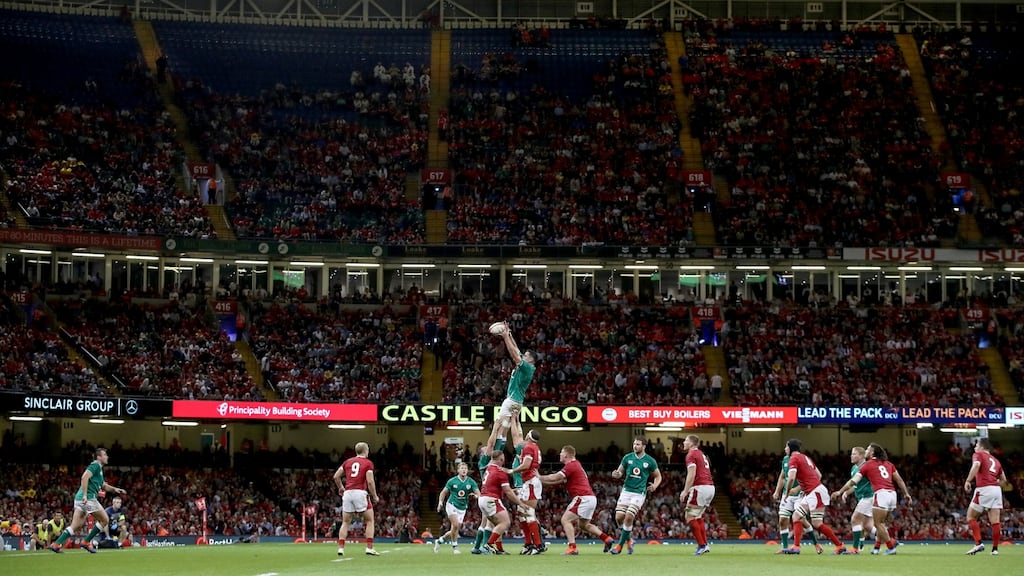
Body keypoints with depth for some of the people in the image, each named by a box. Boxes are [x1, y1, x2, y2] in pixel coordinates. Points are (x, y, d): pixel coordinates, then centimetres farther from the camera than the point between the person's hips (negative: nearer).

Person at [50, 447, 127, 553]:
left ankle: (56, 544, -4)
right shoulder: (95, 465, -5)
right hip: (88, 498, -9)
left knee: (76, 526, 4)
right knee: (104, 520, 2)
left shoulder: (99, 468, 25)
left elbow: (104, 486, 31)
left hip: (80, 498, 9)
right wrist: (85, 495, -26)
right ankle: (86, 542, 4)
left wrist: (114, 489, 14)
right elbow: (85, 477, -20)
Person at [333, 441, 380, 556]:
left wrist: (341, 487, 29)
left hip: (348, 493, 4)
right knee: (370, 521, 6)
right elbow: (370, 481, -8)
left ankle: (340, 548, 4)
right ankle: (369, 548, -3)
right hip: (361, 492, -4)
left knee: (345, 522, 13)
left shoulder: (348, 462, 15)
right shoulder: (368, 463, 1)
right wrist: (375, 496, 3)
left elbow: (336, 476, 13)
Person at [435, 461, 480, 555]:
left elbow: (478, 493, -9)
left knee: (456, 529, 4)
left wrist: (476, 495, -33)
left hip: (462, 508, 4)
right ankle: (454, 547, -9)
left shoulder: (471, 482, -3)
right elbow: (444, 492, 4)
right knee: (455, 525, -22)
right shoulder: (452, 481, -5)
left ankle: (439, 541, 24)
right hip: (452, 505, -4)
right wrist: (440, 502, -11)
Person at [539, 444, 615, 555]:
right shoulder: (575, 465, 21)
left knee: (565, 520, -11)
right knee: (584, 525, 23)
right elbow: (559, 481, 22)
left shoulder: (571, 465, -10)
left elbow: (555, 478, -16)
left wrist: (539, 478, -3)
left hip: (583, 498, -10)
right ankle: (607, 539, 20)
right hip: (590, 498, 10)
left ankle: (572, 548, -20)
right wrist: (541, 481, 17)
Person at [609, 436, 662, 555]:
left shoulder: (650, 461, -3)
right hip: (626, 491, 3)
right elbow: (620, 472, 11)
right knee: (619, 517, -6)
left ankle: (620, 545, -4)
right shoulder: (627, 458, 3)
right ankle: (628, 539, 20)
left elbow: (658, 476, 9)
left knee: (629, 517, -15)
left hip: (639, 493, -3)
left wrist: (654, 485, -12)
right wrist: (616, 474, -13)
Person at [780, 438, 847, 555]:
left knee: (817, 524, -8)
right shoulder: (805, 457, 20)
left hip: (816, 492, -10)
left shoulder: (794, 459, -7)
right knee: (796, 517, 9)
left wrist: (787, 493, -6)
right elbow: (819, 475, 22)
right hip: (811, 494, 10)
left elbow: (791, 478, -21)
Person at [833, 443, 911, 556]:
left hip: (881, 493, -6)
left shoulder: (867, 465, 7)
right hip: (892, 493, 6)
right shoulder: (888, 464, 21)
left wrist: (840, 492, 14)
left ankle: (891, 547, -7)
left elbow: (853, 481, 7)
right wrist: (906, 493, 22)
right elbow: (899, 480, 18)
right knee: (882, 523, 15)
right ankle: (877, 547, 16)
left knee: (878, 523, -1)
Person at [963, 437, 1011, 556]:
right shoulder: (995, 460, 24)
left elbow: (976, 465, -16)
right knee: (995, 521, 2)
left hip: (983, 489, -6)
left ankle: (978, 544, -10)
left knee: (971, 517, 3)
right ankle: (995, 548, 0)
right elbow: (1004, 480, 24)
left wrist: (968, 481, -18)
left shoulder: (978, 455, 7)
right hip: (996, 490, 6)